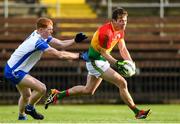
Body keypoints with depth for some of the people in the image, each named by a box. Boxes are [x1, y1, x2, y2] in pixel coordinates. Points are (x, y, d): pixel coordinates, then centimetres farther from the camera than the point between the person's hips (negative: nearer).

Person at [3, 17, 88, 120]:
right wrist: (79, 56, -24)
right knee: (42, 88, -16)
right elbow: (59, 54, -29)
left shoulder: (42, 36, 1)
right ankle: (30, 108, 6)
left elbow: (61, 44, 2)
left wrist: (75, 40, -14)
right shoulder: (38, 42, -28)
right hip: (14, 72, -11)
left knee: (26, 95, 24)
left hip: (12, 69, 11)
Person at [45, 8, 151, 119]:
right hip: (96, 62, -10)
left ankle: (57, 95, 29)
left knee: (88, 90, 21)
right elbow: (104, 53, -20)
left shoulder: (120, 30, 2)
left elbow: (123, 49, 5)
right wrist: (117, 63, -28)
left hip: (102, 62, 10)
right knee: (122, 83, -14)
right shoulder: (106, 32, -26)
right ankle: (137, 112, -7)